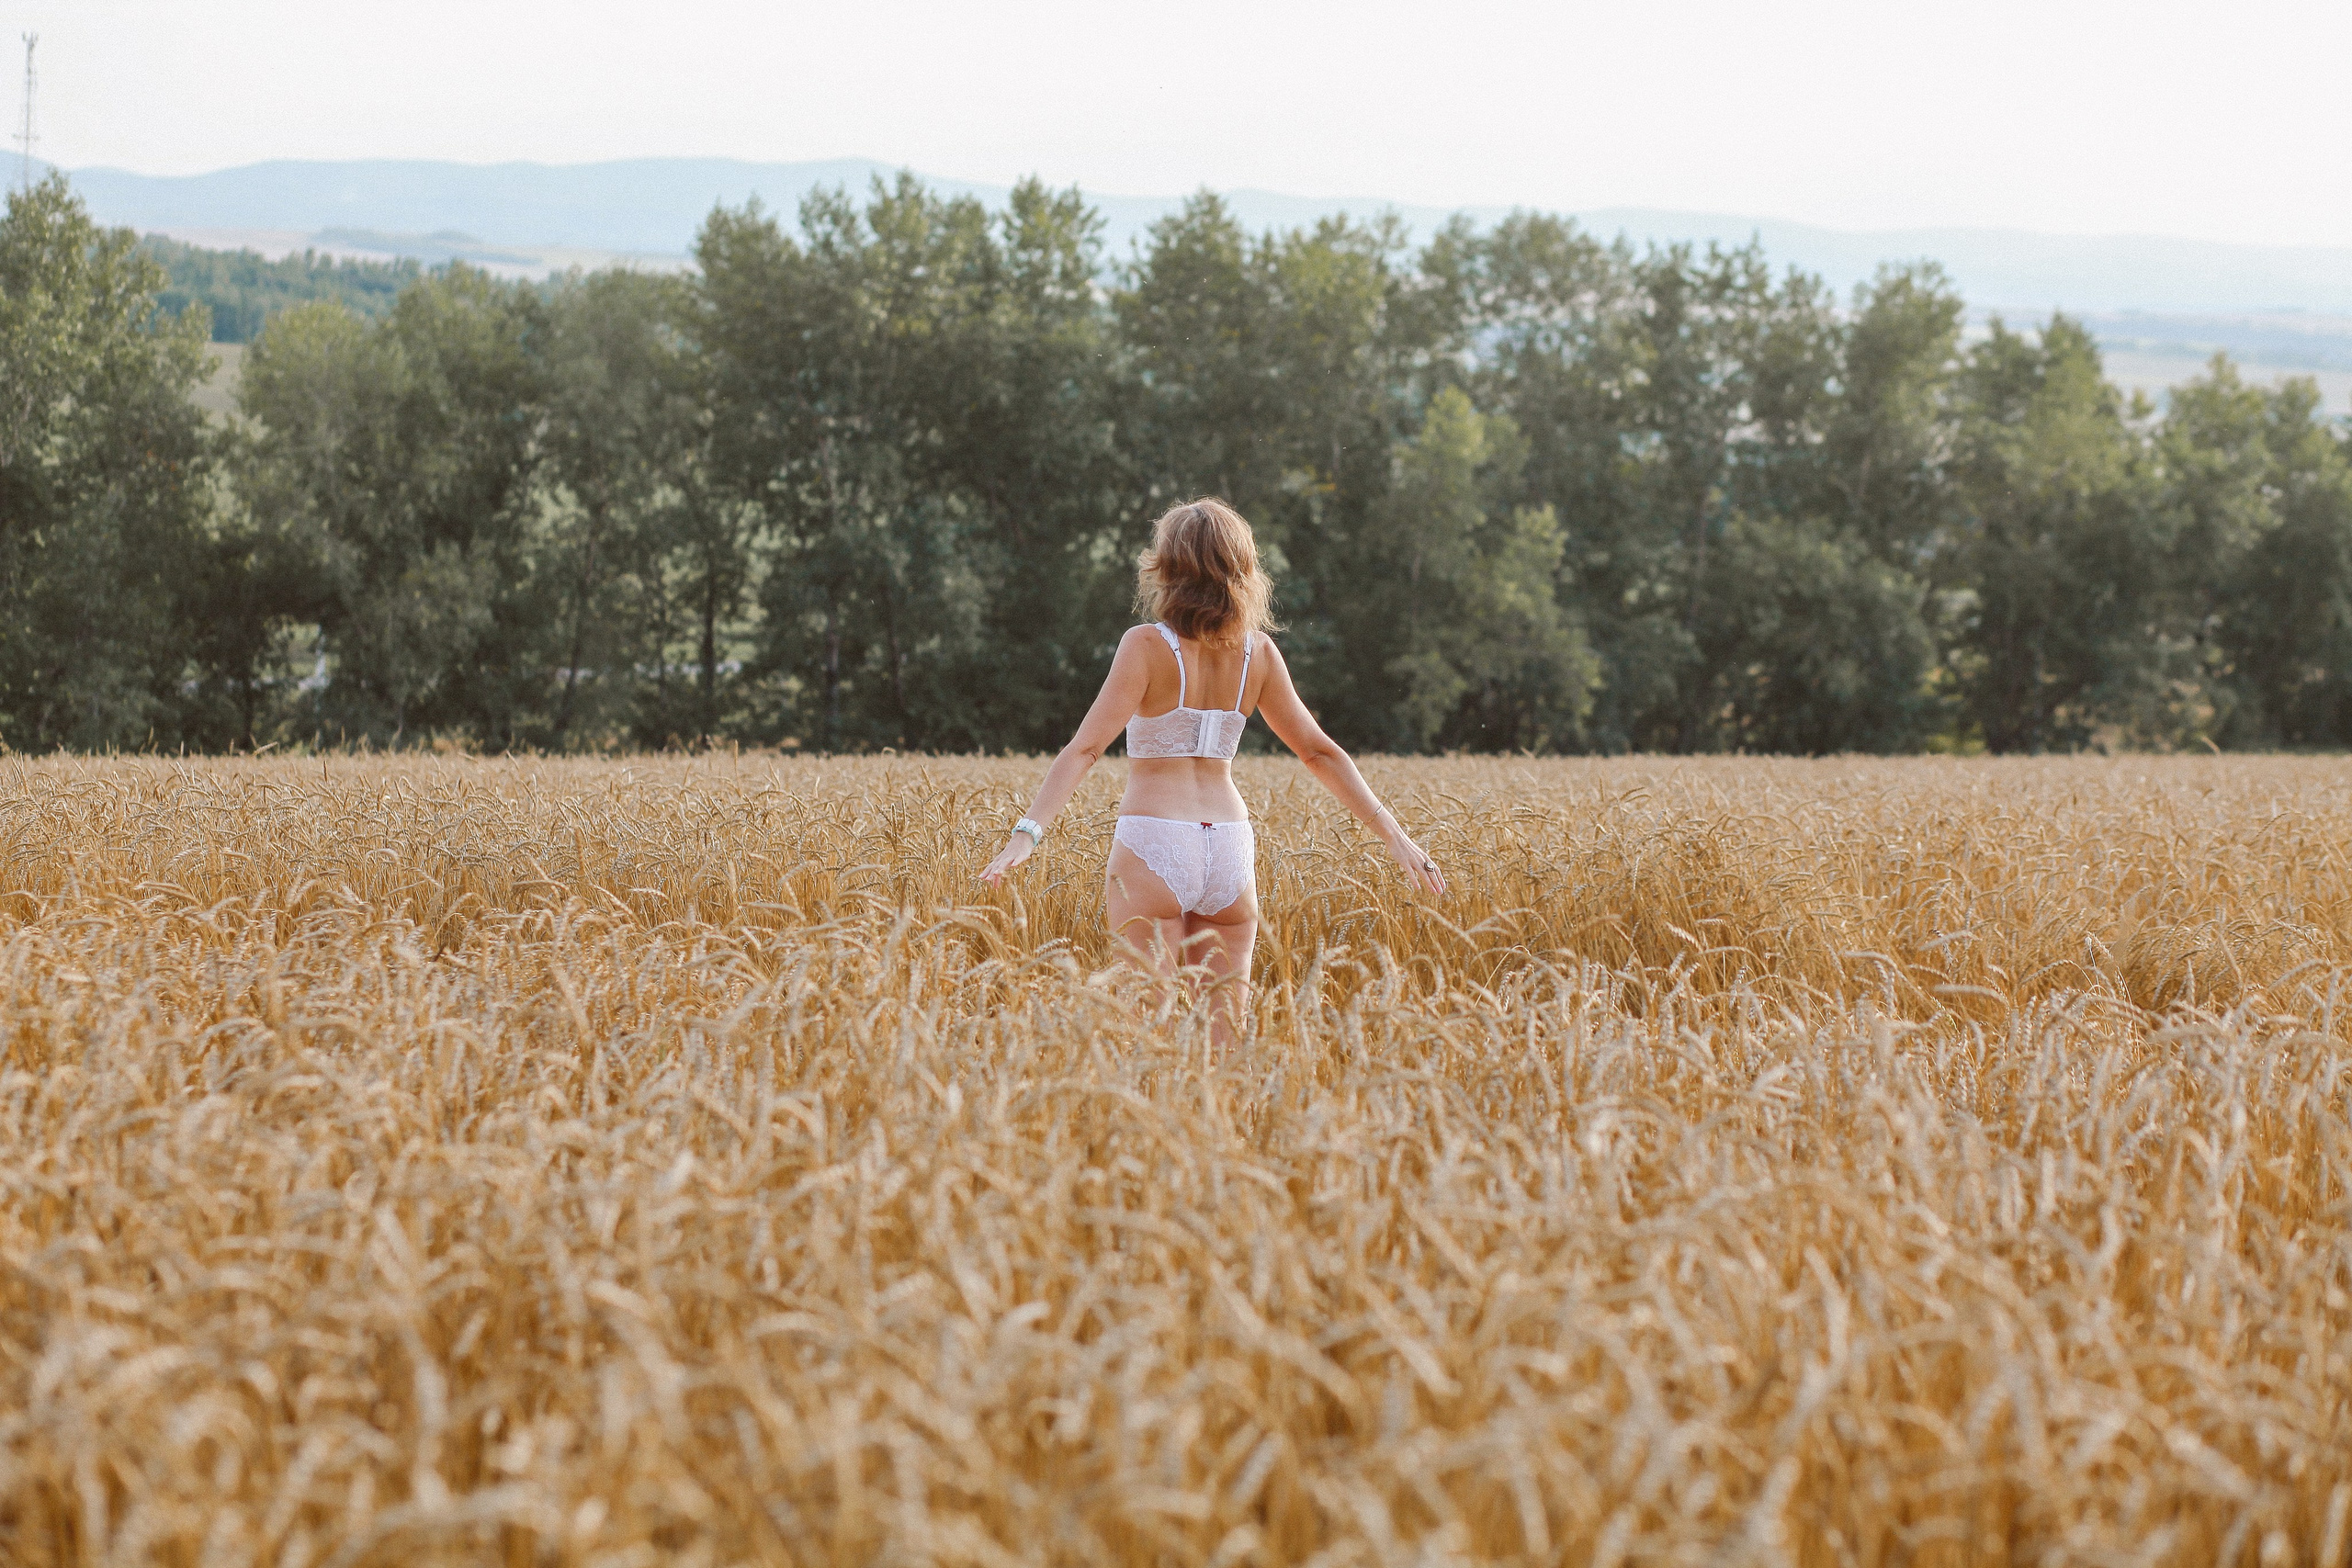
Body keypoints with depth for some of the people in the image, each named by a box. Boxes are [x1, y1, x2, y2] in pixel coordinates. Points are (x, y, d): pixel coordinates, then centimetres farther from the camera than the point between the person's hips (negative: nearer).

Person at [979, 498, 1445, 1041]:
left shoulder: (1148, 645, -8)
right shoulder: (1257, 651, 6)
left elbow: (1086, 747, -18)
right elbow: (1320, 752, 9)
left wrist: (1028, 832, -24)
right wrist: (1395, 835, 14)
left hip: (1152, 849, -4)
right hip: (1230, 852, 4)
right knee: (1225, 1037, 9)